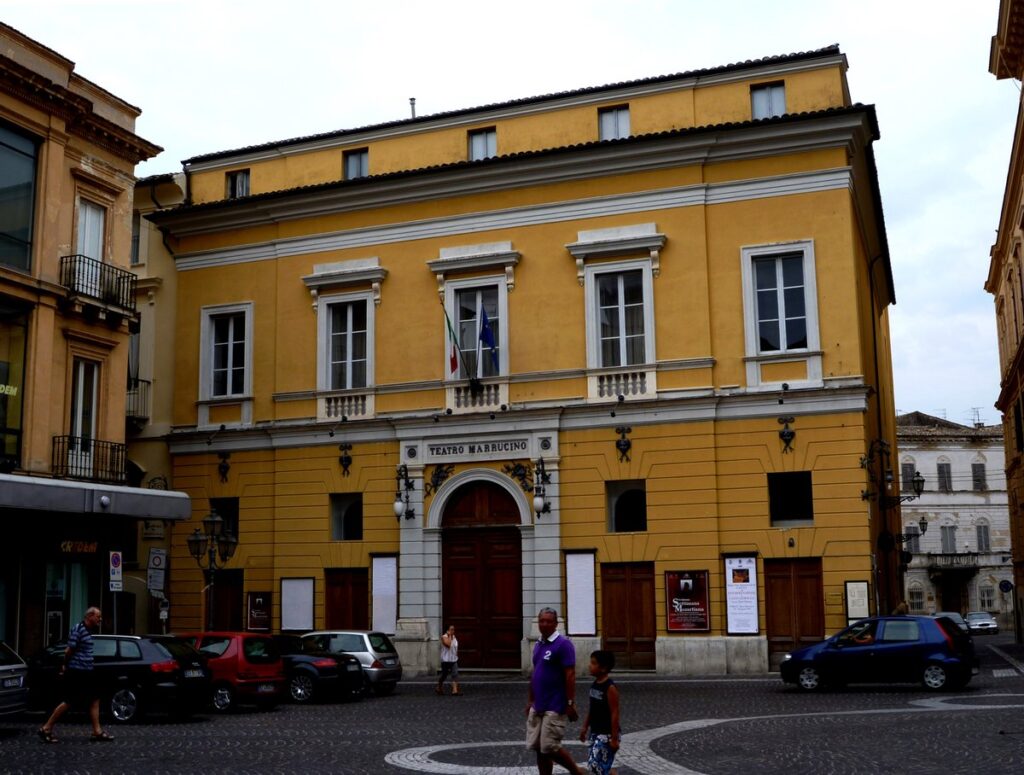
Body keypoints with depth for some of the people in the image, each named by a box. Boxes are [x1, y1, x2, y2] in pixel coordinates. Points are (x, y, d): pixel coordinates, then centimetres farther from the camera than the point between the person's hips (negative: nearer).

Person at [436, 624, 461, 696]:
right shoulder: (444, 637, -10)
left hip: (454, 660, 5)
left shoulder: (454, 637, 10)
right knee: (444, 675, 9)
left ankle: (455, 691, -17)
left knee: (455, 675, -10)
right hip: (446, 660, -5)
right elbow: (448, 644, -28)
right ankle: (438, 688, 32)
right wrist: (449, 635, -19)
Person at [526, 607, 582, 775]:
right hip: (537, 707, 8)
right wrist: (531, 701, 20)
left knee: (550, 748, -6)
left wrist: (571, 703, -19)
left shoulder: (563, 644, -12)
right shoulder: (538, 645, 11)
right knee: (538, 748, 8)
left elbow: (570, 675, -16)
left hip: (555, 708, -8)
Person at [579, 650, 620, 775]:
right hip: (595, 732, 9)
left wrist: (614, 738, -19)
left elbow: (614, 714, -19)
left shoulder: (610, 687, -18)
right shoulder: (594, 685, 7)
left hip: (606, 734, -9)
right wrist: (585, 727, 17)